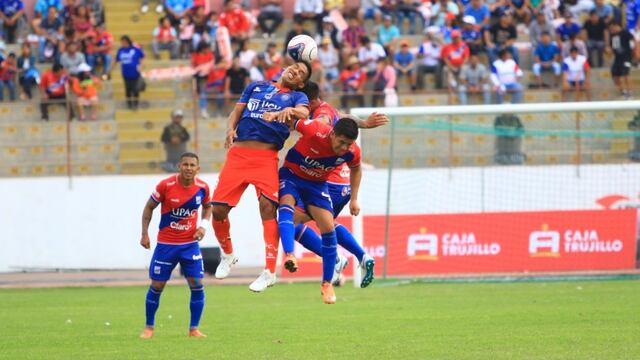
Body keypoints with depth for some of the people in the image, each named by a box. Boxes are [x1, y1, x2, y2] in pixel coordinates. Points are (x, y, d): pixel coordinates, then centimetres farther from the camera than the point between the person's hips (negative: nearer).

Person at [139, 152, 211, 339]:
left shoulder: (202, 187, -7)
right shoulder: (166, 185, -15)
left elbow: (207, 206, 14)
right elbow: (149, 207, -2)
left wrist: (204, 225, -4)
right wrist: (144, 234, -6)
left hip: (190, 243, 2)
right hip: (166, 244, -2)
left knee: (197, 285, -7)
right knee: (157, 285, 2)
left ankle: (194, 329, 5)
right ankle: (149, 327, 18)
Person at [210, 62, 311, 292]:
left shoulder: (296, 97, 13)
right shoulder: (256, 87, 22)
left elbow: (304, 113, -8)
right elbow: (236, 112, 19)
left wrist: (291, 110, -31)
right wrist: (230, 128, -3)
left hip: (266, 157, -3)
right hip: (238, 152, 3)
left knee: (267, 205, -20)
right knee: (219, 209, -4)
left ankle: (269, 272, -16)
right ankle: (227, 255, 24)